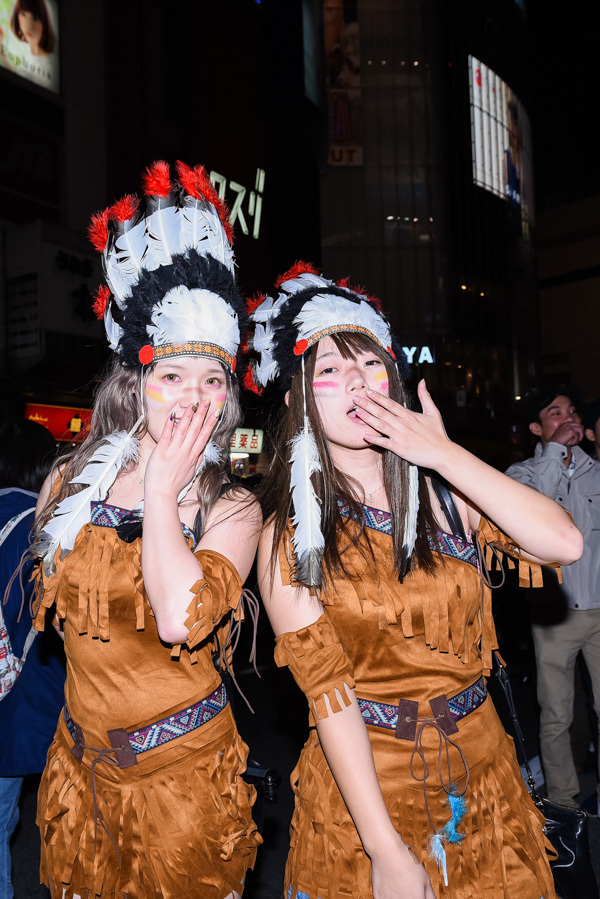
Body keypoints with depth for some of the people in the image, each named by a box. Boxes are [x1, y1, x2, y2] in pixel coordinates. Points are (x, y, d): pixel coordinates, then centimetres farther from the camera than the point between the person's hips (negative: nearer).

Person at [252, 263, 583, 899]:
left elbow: (564, 545, -16)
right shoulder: (290, 535, -10)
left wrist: (445, 454, -19)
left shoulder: (445, 494, -2)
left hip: (483, 777, 3)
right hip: (363, 787, -3)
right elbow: (328, 693, -15)